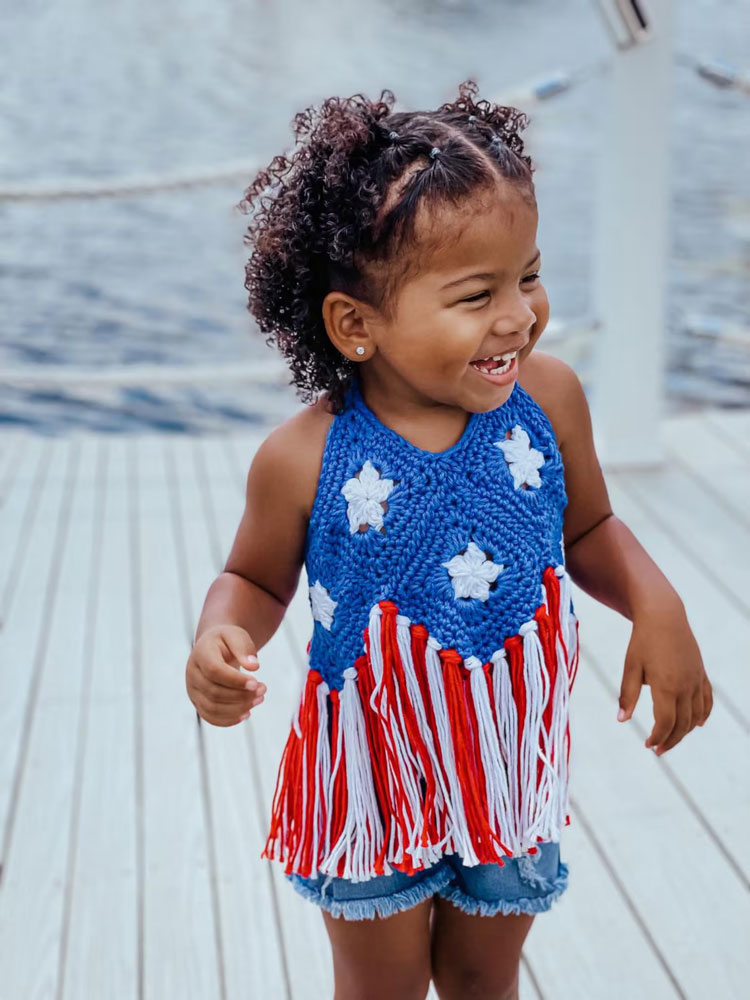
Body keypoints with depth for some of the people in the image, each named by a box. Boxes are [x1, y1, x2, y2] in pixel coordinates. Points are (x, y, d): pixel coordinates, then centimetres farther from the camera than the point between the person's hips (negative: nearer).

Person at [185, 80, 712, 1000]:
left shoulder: (548, 399, -15)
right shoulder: (304, 460, -22)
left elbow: (588, 528, 2)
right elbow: (256, 578, -4)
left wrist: (655, 605, -16)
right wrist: (220, 643, -24)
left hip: (511, 770, 3)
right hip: (373, 782, -2)